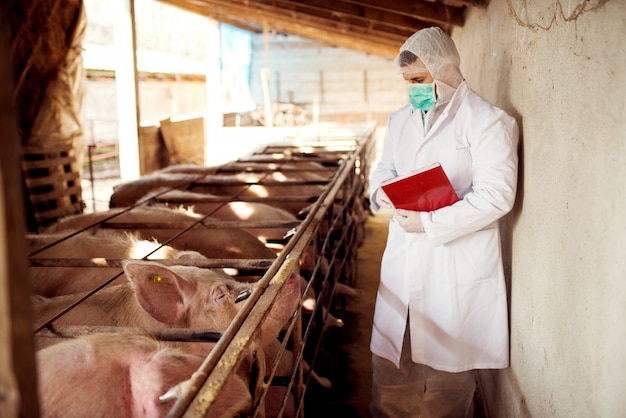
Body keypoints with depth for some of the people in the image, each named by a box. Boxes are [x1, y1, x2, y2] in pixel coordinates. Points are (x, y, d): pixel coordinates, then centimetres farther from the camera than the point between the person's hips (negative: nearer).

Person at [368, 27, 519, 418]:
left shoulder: (489, 121, -10)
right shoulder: (401, 119, 12)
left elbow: (497, 195, -17)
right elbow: (385, 167, 22)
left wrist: (430, 223, -20)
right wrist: (381, 189, -3)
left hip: (456, 264, -6)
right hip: (403, 256, 6)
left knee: (448, 358, 7)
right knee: (388, 352, 13)